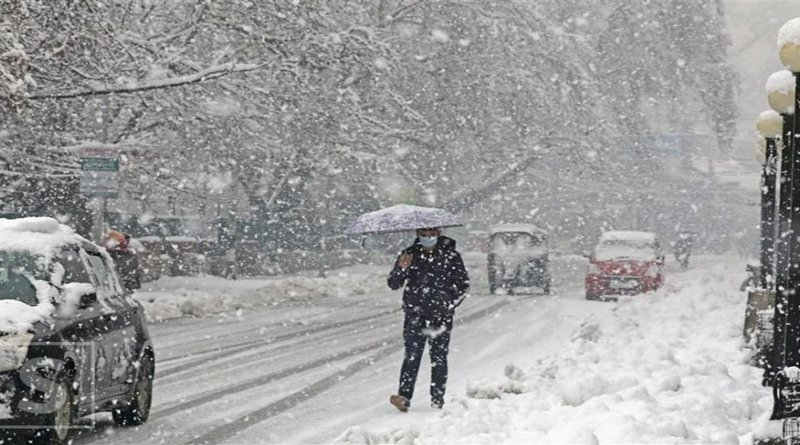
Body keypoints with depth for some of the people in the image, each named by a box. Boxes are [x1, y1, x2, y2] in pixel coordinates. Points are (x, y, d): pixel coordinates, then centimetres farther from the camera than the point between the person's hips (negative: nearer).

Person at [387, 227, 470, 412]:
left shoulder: (450, 256, 2)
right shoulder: (410, 255, 4)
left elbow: (463, 284, 8)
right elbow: (393, 284, 1)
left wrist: (450, 304, -5)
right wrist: (401, 270, -20)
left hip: (441, 316, 0)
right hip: (415, 315, 0)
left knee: (439, 358, 3)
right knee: (412, 356, -11)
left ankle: (438, 400, 9)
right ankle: (404, 397, -19)